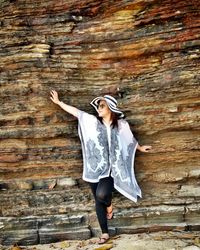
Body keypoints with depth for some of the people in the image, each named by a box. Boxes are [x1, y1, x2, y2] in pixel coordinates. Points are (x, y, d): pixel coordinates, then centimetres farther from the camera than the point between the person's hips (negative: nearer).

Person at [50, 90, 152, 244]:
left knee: (102, 194, -25)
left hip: (110, 169, -2)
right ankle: (105, 233, 23)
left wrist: (140, 148, 33)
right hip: (95, 169, 2)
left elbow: (130, 138, 19)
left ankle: (109, 204, 13)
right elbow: (75, 111, 3)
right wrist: (58, 102, 4)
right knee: (98, 201, 8)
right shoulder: (92, 121, 1)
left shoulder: (121, 124, 1)